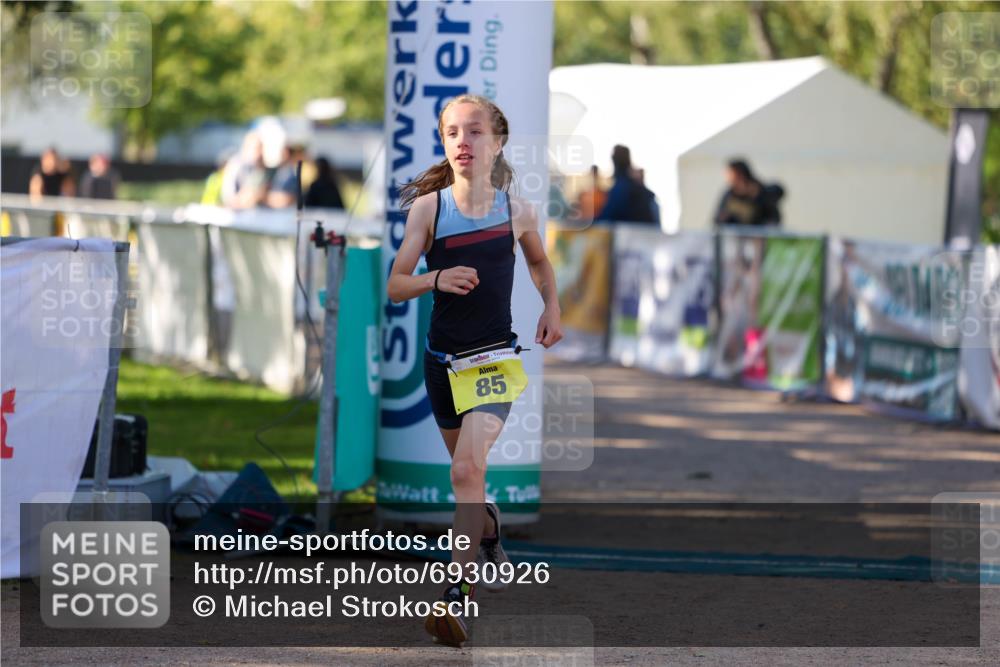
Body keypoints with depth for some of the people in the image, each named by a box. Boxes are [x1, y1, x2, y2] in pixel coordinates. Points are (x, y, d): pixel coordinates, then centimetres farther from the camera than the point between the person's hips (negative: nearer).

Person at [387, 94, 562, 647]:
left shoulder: (516, 211, -4)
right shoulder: (428, 207, -6)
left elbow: (539, 262, 19)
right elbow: (395, 287, -6)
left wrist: (551, 309, 7)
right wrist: (435, 279, -24)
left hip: (495, 358, -2)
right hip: (441, 360, 2)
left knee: (468, 469, -20)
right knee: (465, 471, 19)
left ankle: (458, 595, -23)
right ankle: (490, 535, 51)